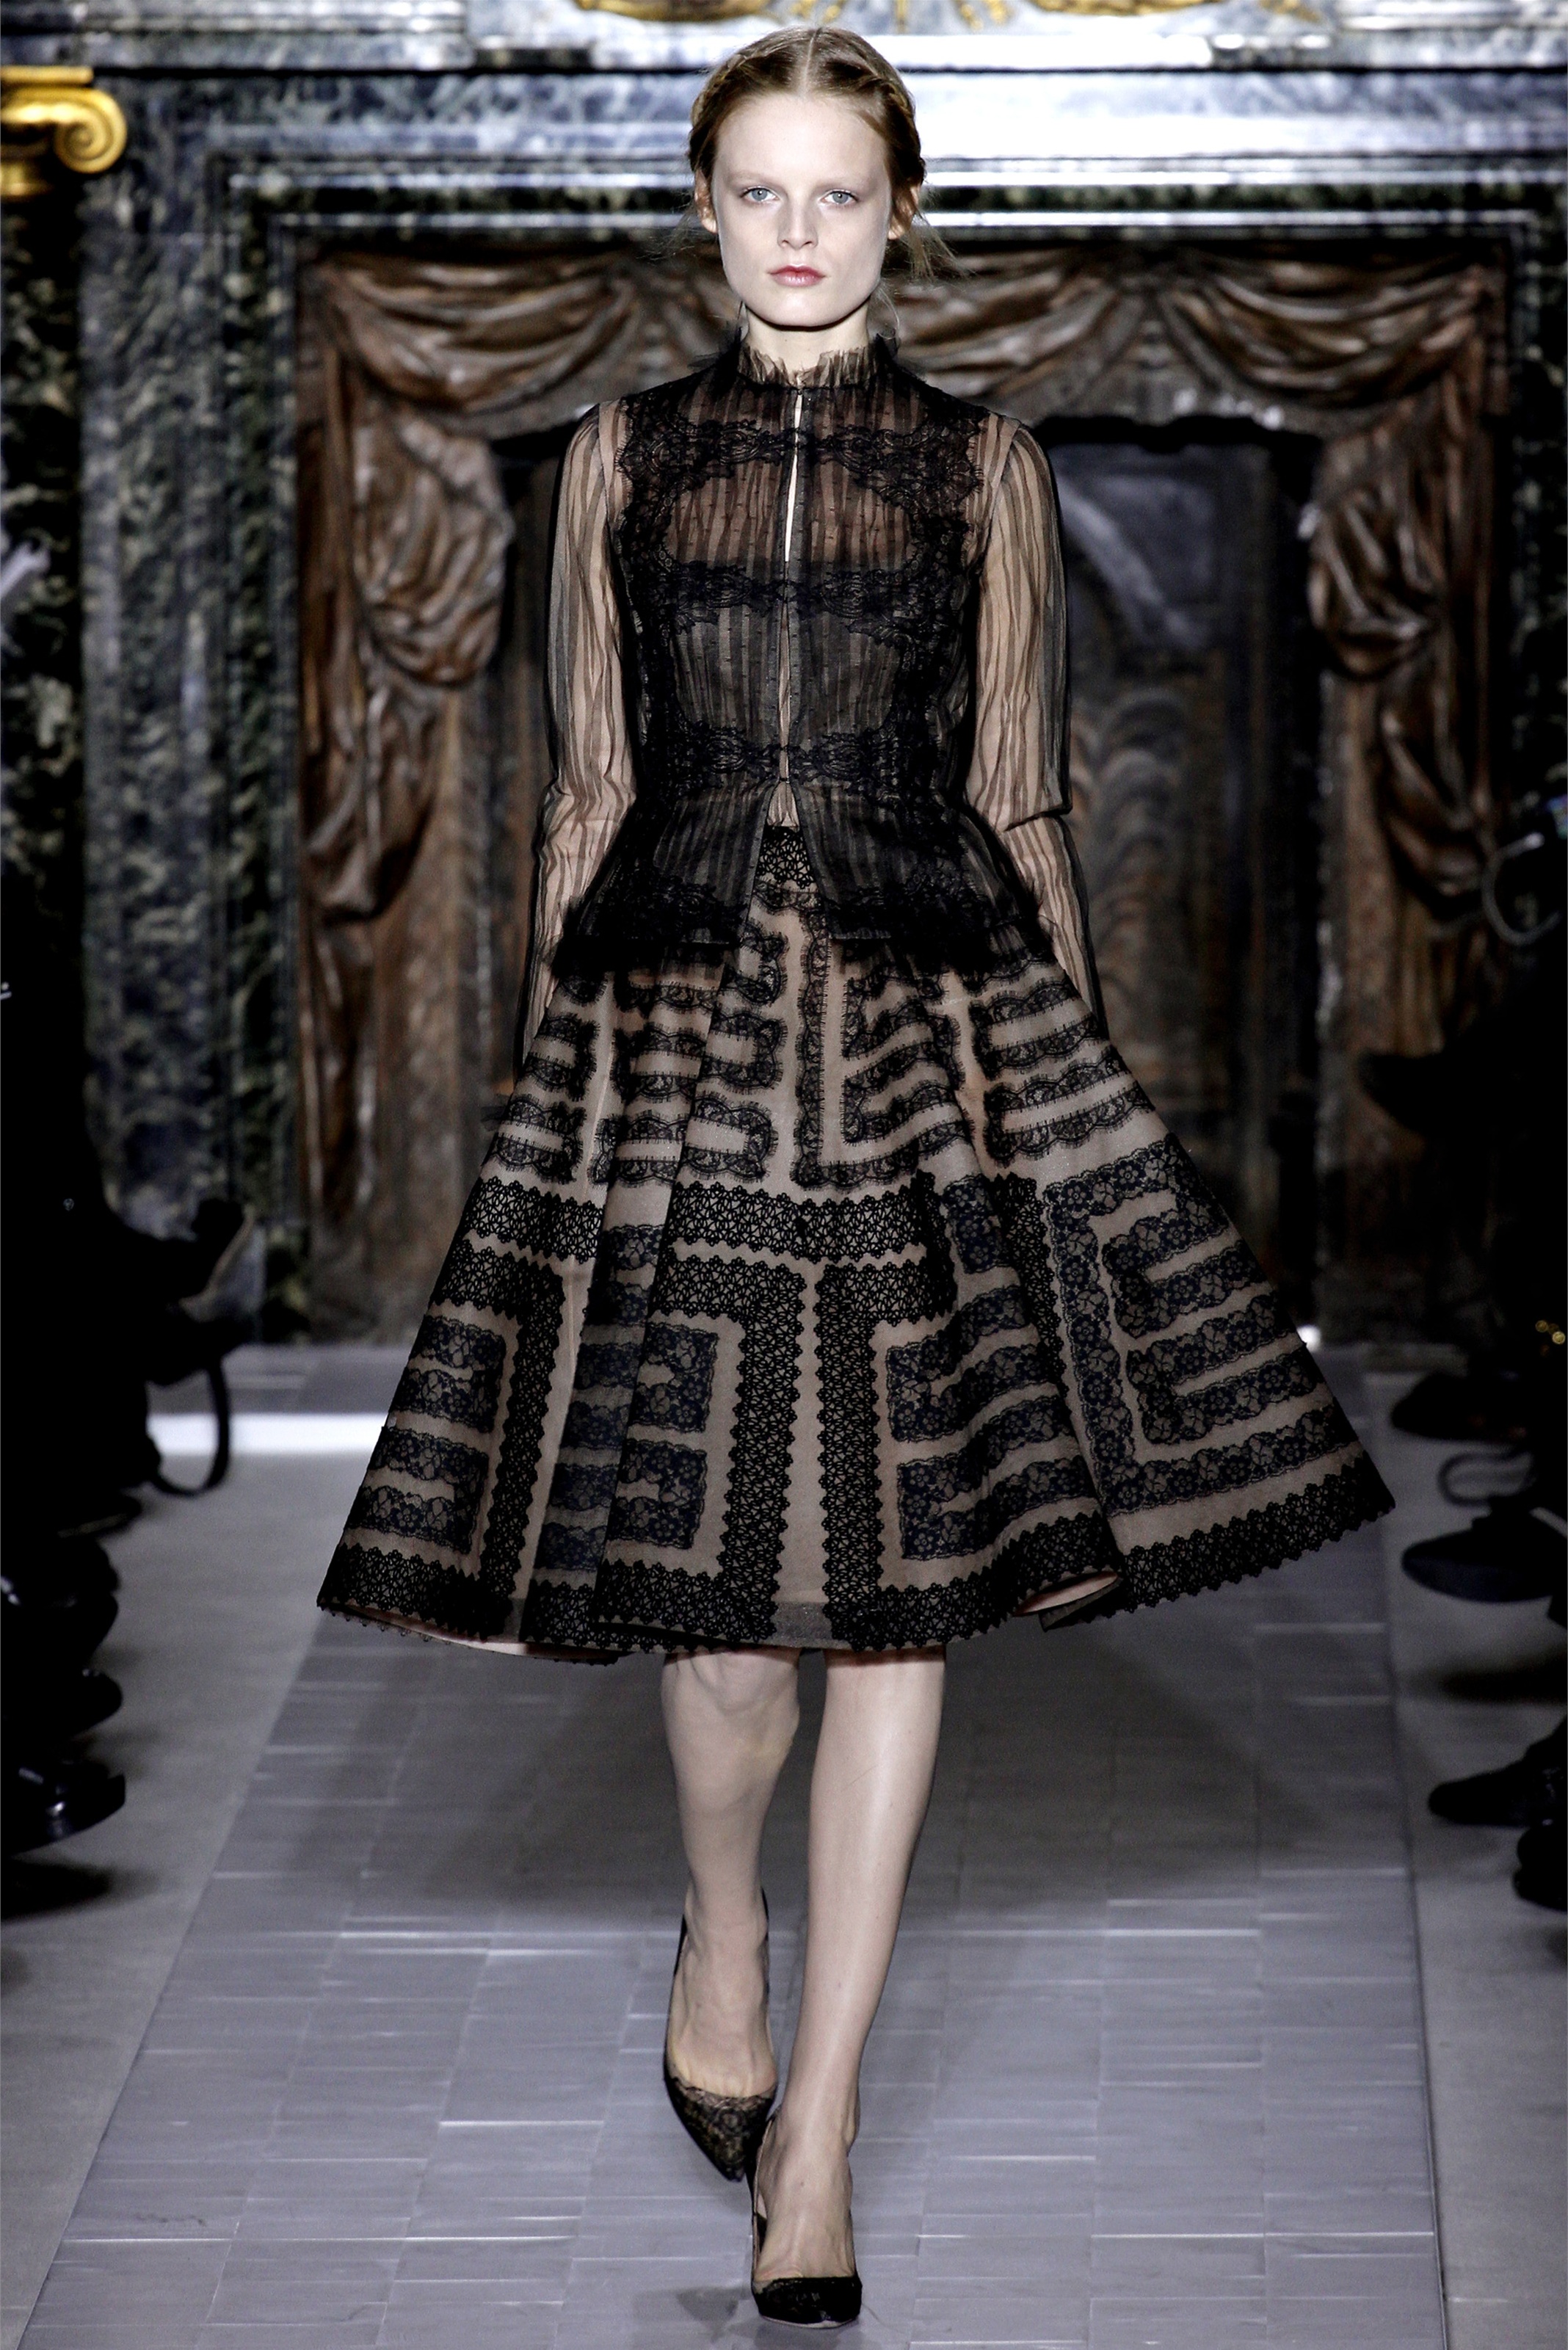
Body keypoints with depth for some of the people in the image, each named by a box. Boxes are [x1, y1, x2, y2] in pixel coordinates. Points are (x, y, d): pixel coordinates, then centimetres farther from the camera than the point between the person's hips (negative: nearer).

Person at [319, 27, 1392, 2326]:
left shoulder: (984, 471, 7)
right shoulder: (623, 459, 9)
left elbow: (1018, 800, 9)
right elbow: (589, 790, 11)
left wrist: (1070, 1064, 5)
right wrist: (557, 1053, 7)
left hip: (933, 1026, 0)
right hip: (674, 1026, 0)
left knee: (896, 1569, -3)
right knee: (713, 1561, -1)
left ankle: (816, 2115, 3)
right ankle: (723, 1924, 31)